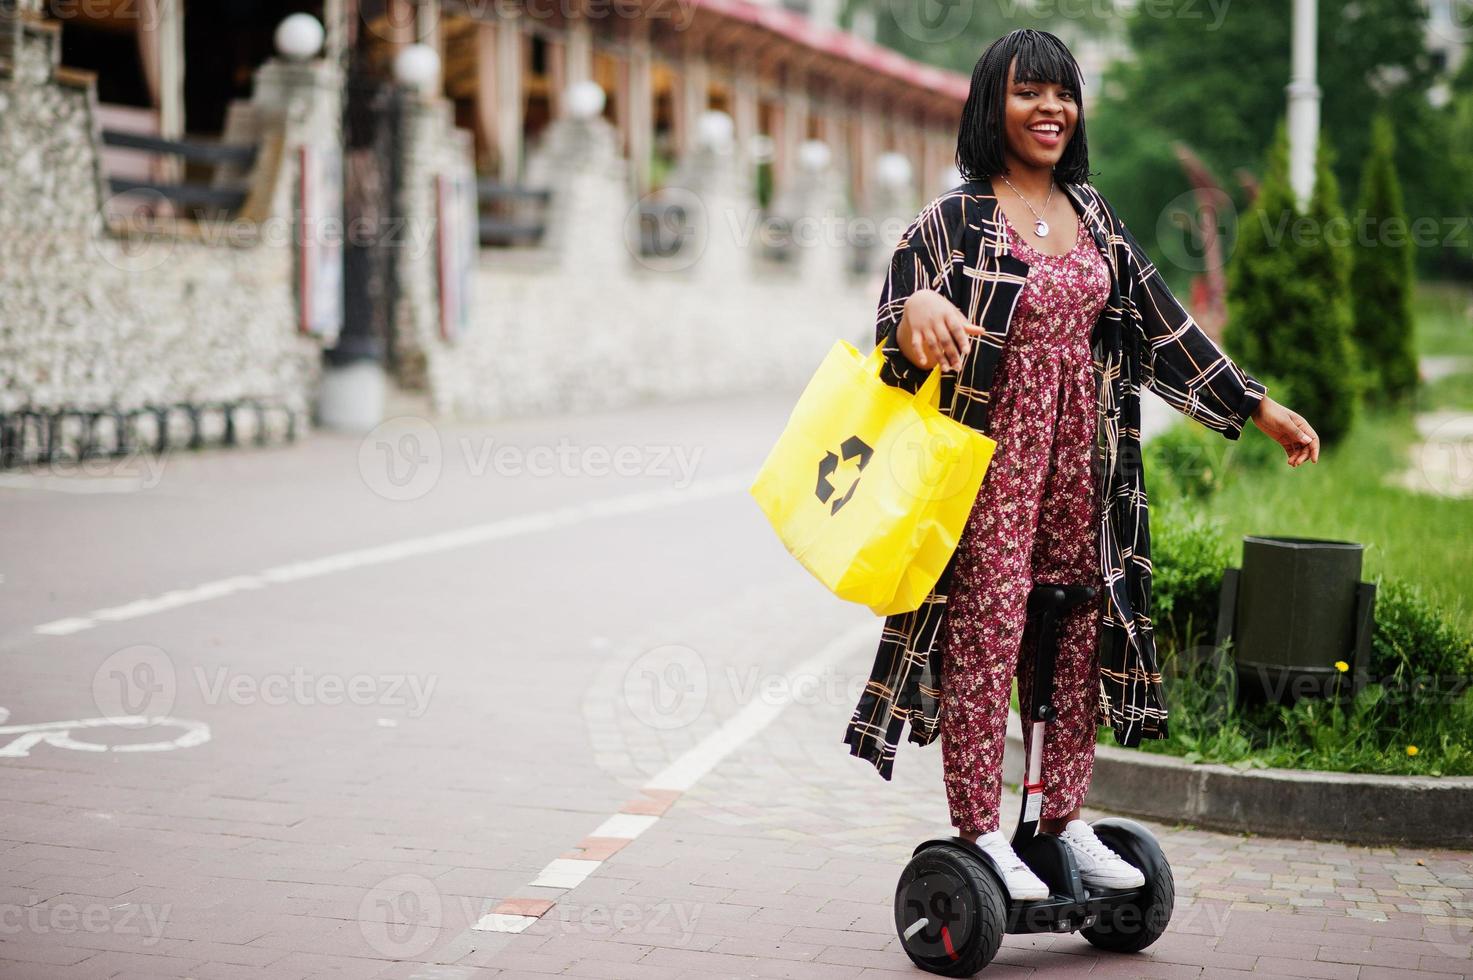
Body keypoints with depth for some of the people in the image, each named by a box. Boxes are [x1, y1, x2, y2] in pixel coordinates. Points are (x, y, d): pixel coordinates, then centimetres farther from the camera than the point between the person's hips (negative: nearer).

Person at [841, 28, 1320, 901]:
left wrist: (1257, 406, 15)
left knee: (1079, 630, 9)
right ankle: (980, 833, 3)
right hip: (990, 453, -6)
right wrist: (919, 313, -39)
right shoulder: (955, 219, -5)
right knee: (986, 632, -5)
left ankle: (1066, 821, 20)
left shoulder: (1094, 215, 11)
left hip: (1082, 455, 6)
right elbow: (900, 313, -13)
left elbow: (1164, 320, 15)